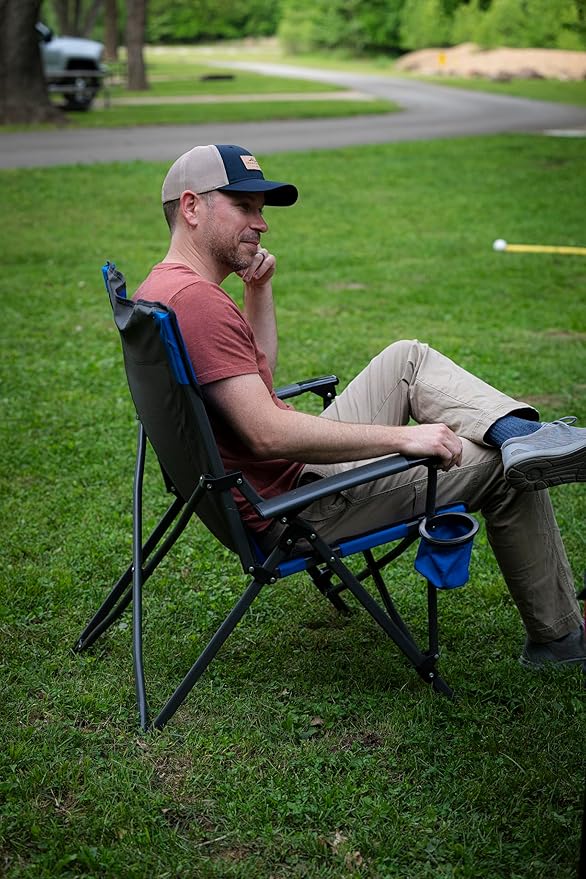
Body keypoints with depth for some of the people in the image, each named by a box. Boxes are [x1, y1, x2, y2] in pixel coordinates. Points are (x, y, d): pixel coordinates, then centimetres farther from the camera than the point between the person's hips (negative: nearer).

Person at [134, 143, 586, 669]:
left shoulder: (161, 287, 10)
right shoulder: (196, 299, -24)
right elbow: (268, 434, -30)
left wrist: (259, 290, 7)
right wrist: (402, 436, -26)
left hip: (290, 469, 11)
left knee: (408, 359, 14)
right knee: (507, 473, -1)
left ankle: (521, 434, -9)